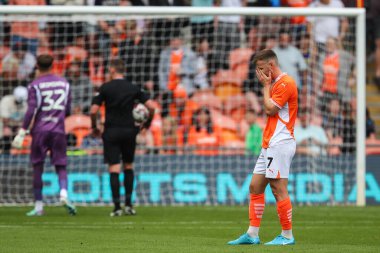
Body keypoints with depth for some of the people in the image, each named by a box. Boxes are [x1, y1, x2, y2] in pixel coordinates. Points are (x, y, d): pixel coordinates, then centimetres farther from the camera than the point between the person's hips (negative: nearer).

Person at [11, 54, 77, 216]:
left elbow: (31, 110, -11)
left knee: (37, 167, 6)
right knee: (61, 166, 6)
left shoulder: (35, 86, -3)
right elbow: (67, 110, 12)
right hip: (58, 130, 2)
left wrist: (22, 132, -9)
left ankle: (38, 206, 6)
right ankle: (64, 194, -21)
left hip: (40, 130, -2)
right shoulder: (64, 83, 9)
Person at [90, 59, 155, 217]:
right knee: (128, 167, 16)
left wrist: (94, 128, 7)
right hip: (129, 131, 3)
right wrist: (147, 123, 15)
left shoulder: (105, 88, -4)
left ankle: (117, 207, -8)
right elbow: (151, 106, -1)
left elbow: (93, 111, -9)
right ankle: (128, 204, 12)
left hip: (111, 132, -3)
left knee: (114, 168, -3)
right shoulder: (133, 88, 4)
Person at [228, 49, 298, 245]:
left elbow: (270, 109, -15)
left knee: (279, 189, -10)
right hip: (269, 144, 10)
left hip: (280, 143, -10)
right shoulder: (274, 83, 19)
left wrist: (266, 86, -3)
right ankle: (252, 234, 9)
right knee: (255, 187, 8)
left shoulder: (285, 83, -12)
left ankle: (287, 235, -4)